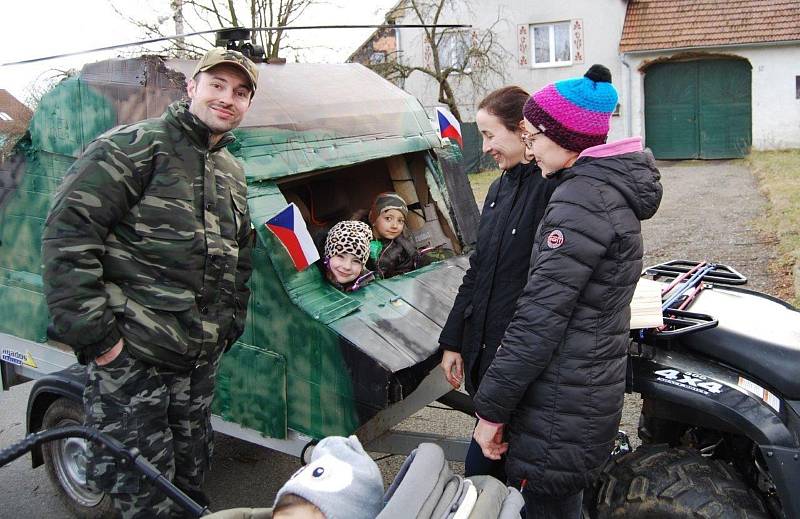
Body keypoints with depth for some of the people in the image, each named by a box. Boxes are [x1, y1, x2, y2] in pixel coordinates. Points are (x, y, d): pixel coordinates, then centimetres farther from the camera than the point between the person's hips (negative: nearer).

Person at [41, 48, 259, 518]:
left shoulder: (234, 173, 15)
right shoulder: (133, 147, -9)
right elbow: (67, 235, -16)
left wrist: (228, 328, 16)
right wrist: (93, 334, -18)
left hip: (200, 360, 7)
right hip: (129, 355, -7)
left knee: (191, 477, 19)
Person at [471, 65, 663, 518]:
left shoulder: (582, 199, -20)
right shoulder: (612, 190, 11)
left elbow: (540, 317, -23)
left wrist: (492, 409, -16)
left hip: (560, 408, -9)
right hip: (595, 391, 9)